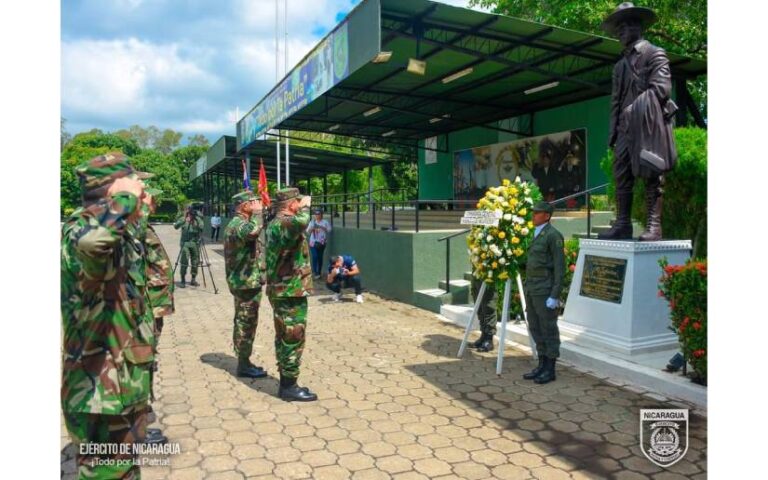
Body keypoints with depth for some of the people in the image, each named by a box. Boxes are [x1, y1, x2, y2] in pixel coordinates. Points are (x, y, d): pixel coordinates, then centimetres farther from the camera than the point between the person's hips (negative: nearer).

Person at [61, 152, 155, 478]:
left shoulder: (121, 235, 9)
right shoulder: (80, 229, -21)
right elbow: (92, 242, -46)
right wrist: (126, 197, -34)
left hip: (127, 381, 9)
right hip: (101, 390, -9)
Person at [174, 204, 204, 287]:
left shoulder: (197, 219, 4)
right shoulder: (182, 219, 2)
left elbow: (201, 227, -12)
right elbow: (176, 226, -14)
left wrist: (196, 219, -24)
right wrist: (184, 219, -27)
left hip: (195, 243, 2)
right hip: (185, 243, -2)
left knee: (195, 262, 5)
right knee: (184, 262, -9)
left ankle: (193, 279, 18)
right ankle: (183, 280, -4)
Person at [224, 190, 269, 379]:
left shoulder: (239, 223, 16)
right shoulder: (238, 224, -18)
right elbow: (253, 231, -41)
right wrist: (257, 212, -27)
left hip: (244, 280, 11)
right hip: (246, 281, -11)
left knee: (244, 322, 15)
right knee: (246, 323, -4)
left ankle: (244, 362, 24)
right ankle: (244, 365, 4)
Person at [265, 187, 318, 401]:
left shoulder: (274, 223, 12)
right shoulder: (284, 222, -19)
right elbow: (300, 223, -42)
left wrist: (302, 208, 21)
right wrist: (305, 207, -23)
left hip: (280, 289, 10)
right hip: (291, 291, -10)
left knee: (284, 338, 15)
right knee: (293, 339, -2)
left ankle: (286, 383, 25)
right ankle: (289, 387, 6)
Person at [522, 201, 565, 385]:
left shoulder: (553, 235, -11)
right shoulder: (534, 234, 14)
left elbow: (560, 267, -14)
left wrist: (554, 295, -18)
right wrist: (526, 287, 16)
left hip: (545, 290, -8)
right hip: (531, 288, 8)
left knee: (549, 329, 1)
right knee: (535, 328, 13)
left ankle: (550, 369, 11)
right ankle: (542, 365, 23)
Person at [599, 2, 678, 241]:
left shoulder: (655, 54, 4)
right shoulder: (621, 64, 23)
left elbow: (662, 88, -9)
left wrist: (634, 110, -13)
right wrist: (613, 132, 8)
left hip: (650, 125, -6)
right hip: (626, 128, 6)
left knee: (652, 176, -7)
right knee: (622, 176, 0)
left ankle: (654, 226, -7)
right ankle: (622, 224, 2)